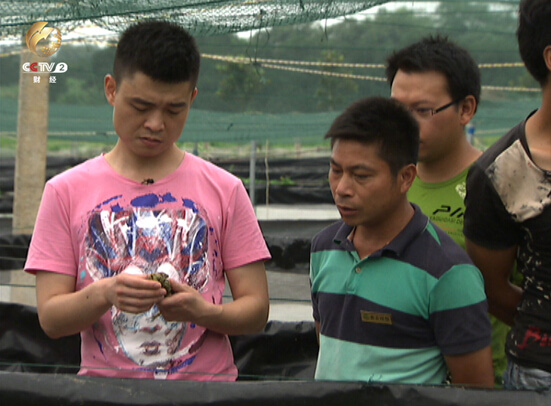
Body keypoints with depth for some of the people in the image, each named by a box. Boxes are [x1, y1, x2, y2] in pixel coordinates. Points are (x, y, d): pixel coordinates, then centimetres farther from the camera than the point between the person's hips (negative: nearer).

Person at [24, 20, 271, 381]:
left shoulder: (225, 191, 7)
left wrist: (204, 311, -14)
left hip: (207, 385, 1)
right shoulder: (66, 192, 6)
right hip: (105, 387, 0)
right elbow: (50, 317, 2)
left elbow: (256, 310, 6)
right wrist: (104, 294, -17)